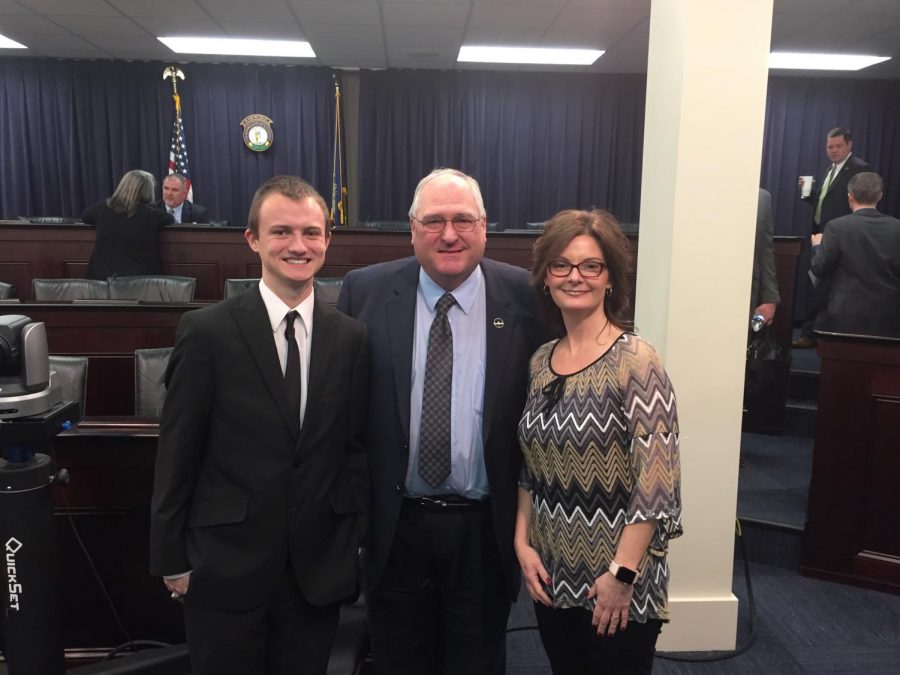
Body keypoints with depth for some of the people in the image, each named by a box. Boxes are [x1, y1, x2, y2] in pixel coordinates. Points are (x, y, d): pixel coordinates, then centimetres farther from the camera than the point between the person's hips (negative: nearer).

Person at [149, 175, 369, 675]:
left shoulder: (350, 338, -1)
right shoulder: (206, 332, -9)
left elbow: (356, 447, 4)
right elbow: (177, 453, -5)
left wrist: (354, 539, 3)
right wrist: (171, 559, -2)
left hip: (320, 567, 2)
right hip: (225, 566, -2)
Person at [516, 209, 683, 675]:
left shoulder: (635, 360, -16)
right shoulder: (541, 361, 3)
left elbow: (656, 482, -18)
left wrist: (621, 574, -18)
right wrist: (523, 544, 1)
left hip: (618, 585, -5)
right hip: (552, 577, 6)